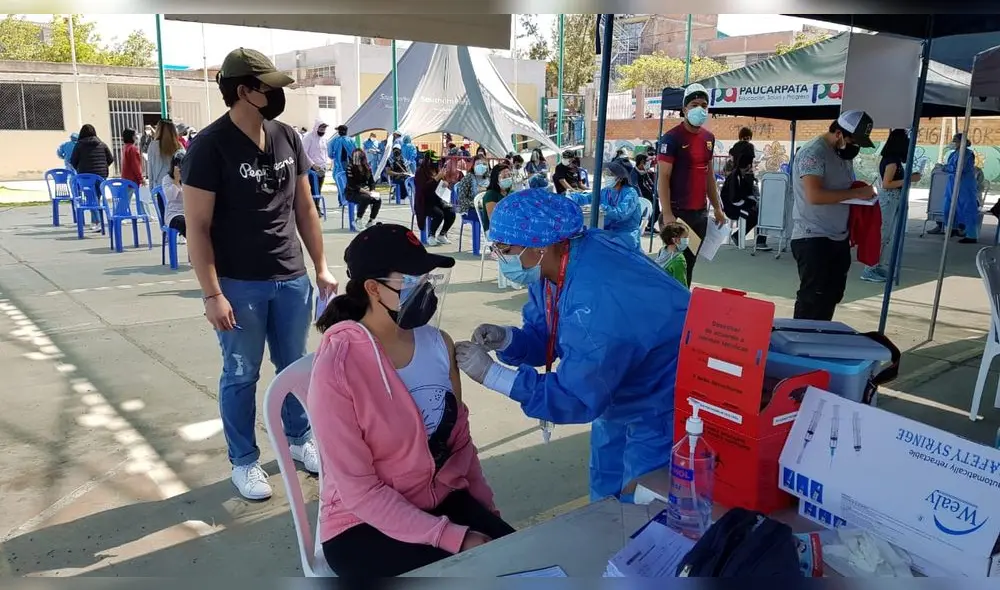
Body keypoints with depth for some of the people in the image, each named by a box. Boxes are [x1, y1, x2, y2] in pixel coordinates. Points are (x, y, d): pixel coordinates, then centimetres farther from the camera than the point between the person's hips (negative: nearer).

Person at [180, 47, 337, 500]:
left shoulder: (287, 138, 5)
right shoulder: (210, 147, -11)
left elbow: (305, 208, 11)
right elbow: (197, 227, -12)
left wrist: (321, 267, 9)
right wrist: (212, 294, -16)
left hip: (291, 280, 5)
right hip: (239, 285, -5)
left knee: (295, 367, 16)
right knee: (241, 375, 9)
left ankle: (299, 440, 35)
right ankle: (244, 462, 25)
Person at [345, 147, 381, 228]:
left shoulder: (367, 168, 4)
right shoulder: (350, 168, -13)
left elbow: (372, 181, 8)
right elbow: (352, 185, -18)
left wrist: (372, 191, -13)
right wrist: (366, 192, -24)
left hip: (365, 192, 6)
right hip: (351, 193, -6)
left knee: (378, 199, -19)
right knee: (366, 198, -34)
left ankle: (371, 221, -5)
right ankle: (358, 221, -20)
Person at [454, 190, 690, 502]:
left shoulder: (597, 301, -39)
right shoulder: (553, 263, -11)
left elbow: (577, 397, -33)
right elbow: (542, 337, 0)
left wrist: (491, 373, -31)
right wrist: (506, 339, -22)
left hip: (665, 405, -9)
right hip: (621, 395, 9)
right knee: (605, 495, 24)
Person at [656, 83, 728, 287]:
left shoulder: (709, 138, 12)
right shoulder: (672, 138, -11)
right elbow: (663, 178, -15)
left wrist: (717, 207, 17)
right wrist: (667, 214, -22)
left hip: (700, 212, 7)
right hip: (677, 212, -7)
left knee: (690, 262, 13)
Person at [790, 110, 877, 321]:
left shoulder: (845, 152, 13)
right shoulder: (813, 153, -15)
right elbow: (814, 195, -26)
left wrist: (863, 193, 8)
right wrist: (856, 193, -20)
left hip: (839, 238, 9)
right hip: (812, 238, -9)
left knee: (832, 295, 12)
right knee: (812, 297, -5)